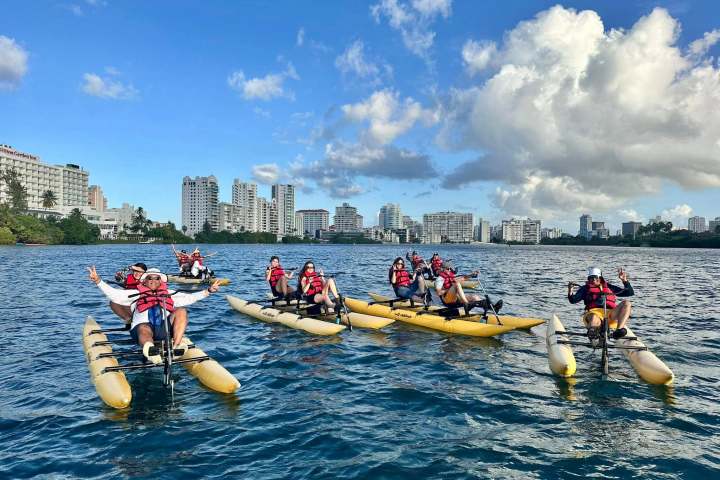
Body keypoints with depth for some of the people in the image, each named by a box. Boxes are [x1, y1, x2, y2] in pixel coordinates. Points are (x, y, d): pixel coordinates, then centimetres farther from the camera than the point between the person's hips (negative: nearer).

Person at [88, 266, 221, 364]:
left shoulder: (170, 295, 31)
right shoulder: (136, 294, 28)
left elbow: (190, 298, 22)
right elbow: (113, 293, 17)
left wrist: (209, 290, 11)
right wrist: (98, 281, 4)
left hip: (165, 328, 2)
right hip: (143, 325, -2)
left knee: (181, 311, -22)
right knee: (144, 330, -37)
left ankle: (176, 346, -40)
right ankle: (150, 348, -76)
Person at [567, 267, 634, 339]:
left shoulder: (609, 287, 32)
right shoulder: (585, 288, 26)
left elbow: (630, 293, 29)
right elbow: (573, 300, 11)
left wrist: (625, 280, 13)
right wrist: (570, 291, -11)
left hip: (611, 313, 3)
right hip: (594, 312, -2)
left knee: (626, 303, -24)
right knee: (594, 320, -38)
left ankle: (619, 330, -39)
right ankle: (592, 331, -74)